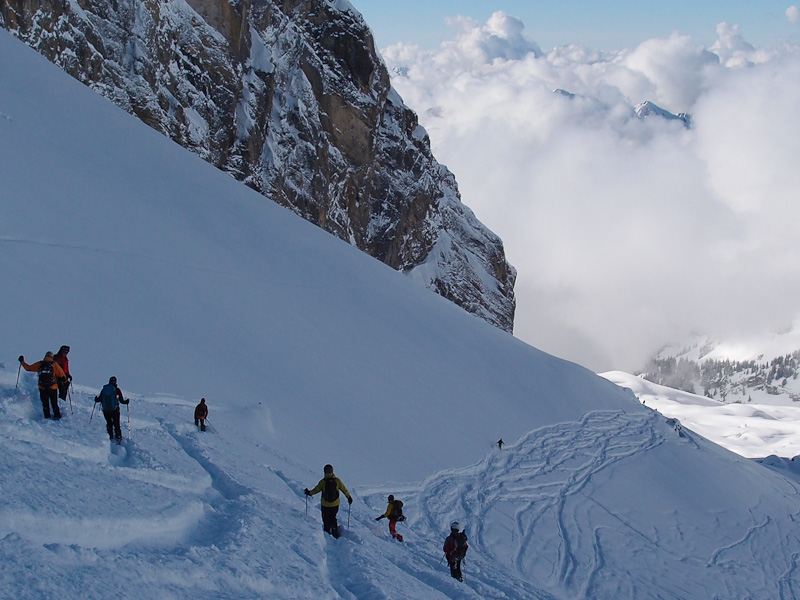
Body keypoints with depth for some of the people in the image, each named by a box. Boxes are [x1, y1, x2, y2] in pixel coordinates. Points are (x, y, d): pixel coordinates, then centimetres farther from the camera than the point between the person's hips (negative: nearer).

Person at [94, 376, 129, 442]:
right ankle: (118, 437, -2)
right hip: (114, 410, -2)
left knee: (109, 423, 18)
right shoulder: (117, 390, -5)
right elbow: (121, 401, -5)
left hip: (105, 410, 2)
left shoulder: (104, 389, 1)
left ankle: (111, 437, 13)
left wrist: (96, 399, 28)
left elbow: (99, 399, 6)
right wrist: (126, 401, 15)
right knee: (116, 424, 7)